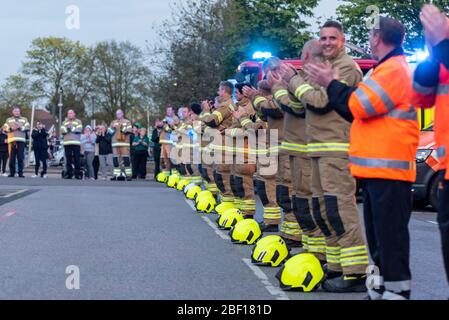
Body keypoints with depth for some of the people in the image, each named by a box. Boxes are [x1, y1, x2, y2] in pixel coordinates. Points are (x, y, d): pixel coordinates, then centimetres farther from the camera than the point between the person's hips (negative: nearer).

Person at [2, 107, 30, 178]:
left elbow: (28, 128, 3)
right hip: (12, 140, 1)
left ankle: (20, 173, -1)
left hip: (21, 141, -1)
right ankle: (12, 172, 2)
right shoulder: (8, 120, 19)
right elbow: (4, 128, 7)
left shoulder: (24, 119, 17)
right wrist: (11, 128, -11)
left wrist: (20, 127, -12)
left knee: (20, 157, -5)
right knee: (12, 157, -3)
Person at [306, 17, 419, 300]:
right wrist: (332, 84, 15)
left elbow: (358, 106, -18)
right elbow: (361, 108, 23)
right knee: (378, 232, 15)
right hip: (377, 166, 11)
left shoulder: (394, 69, -12)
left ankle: (397, 290, -9)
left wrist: (331, 83, -4)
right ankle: (381, 288, 22)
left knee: (390, 233, -10)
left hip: (388, 167, -11)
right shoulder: (389, 69, 22)